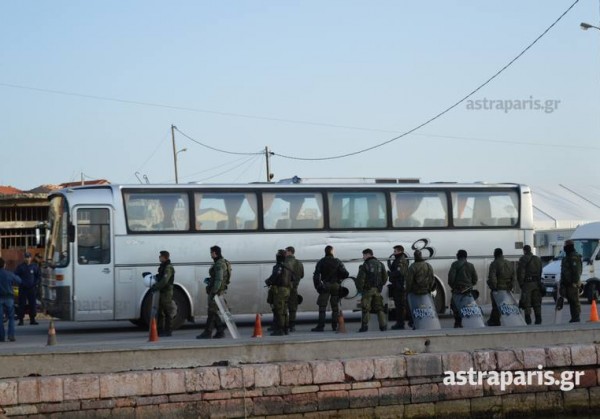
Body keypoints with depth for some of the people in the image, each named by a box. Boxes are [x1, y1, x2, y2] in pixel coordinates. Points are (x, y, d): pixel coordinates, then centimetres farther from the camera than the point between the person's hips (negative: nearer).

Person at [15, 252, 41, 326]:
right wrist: (21, 282, -9)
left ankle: (32, 319, 10)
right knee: (22, 304, -3)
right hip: (23, 288, -2)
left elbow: (39, 277, 12)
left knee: (33, 304, 2)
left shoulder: (35, 267, 8)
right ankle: (21, 320, 0)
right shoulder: (20, 267, 3)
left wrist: (36, 283, -4)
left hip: (32, 288, 2)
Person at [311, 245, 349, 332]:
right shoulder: (337, 262, 2)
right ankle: (335, 326, 8)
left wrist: (317, 286, 0)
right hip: (336, 286, 1)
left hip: (325, 286, -1)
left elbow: (316, 275, -5)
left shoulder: (321, 262, 1)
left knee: (322, 307, -1)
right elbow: (345, 274, -5)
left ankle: (321, 326, -8)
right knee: (335, 307, 9)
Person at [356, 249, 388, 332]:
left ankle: (365, 326, 1)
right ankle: (383, 325, 4)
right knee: (379, 308, 9)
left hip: (368, 290, -5)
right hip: (377, 290, 5)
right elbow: (385, 277, 12)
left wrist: (359, 289, -3)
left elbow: (360, 278, -15)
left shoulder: (365, 265, -11)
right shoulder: (380, 264, 9)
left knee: (366, 309, 1)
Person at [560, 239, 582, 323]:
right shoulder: (567, 257, 20)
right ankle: (573, 317, 12)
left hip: (572, 283, -10)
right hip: (567, 283, 10)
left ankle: (576, 317, -9)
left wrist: (574, 282, -25)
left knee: (574, 300, -9)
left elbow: (576, 270, -20)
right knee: (570, 300, 9)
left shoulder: (574, 257, -12)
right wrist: (562, 282, 25)